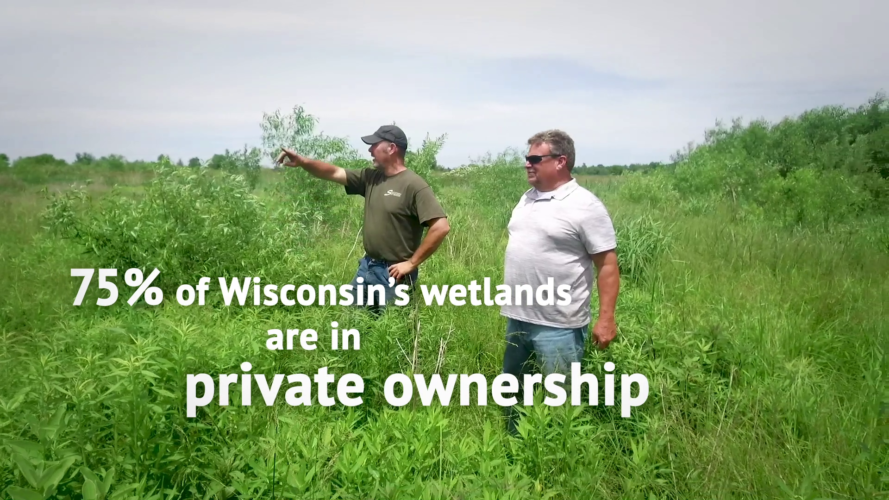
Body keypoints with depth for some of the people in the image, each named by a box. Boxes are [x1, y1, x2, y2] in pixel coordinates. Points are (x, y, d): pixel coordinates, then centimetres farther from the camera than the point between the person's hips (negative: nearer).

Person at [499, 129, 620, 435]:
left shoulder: (585, 206, -13)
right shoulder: (528, 198, 10)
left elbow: (607, 264, -14)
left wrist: (606, 318, -20)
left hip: (558, 325, -8)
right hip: (517, 317, 8)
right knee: (512, 390, 20)